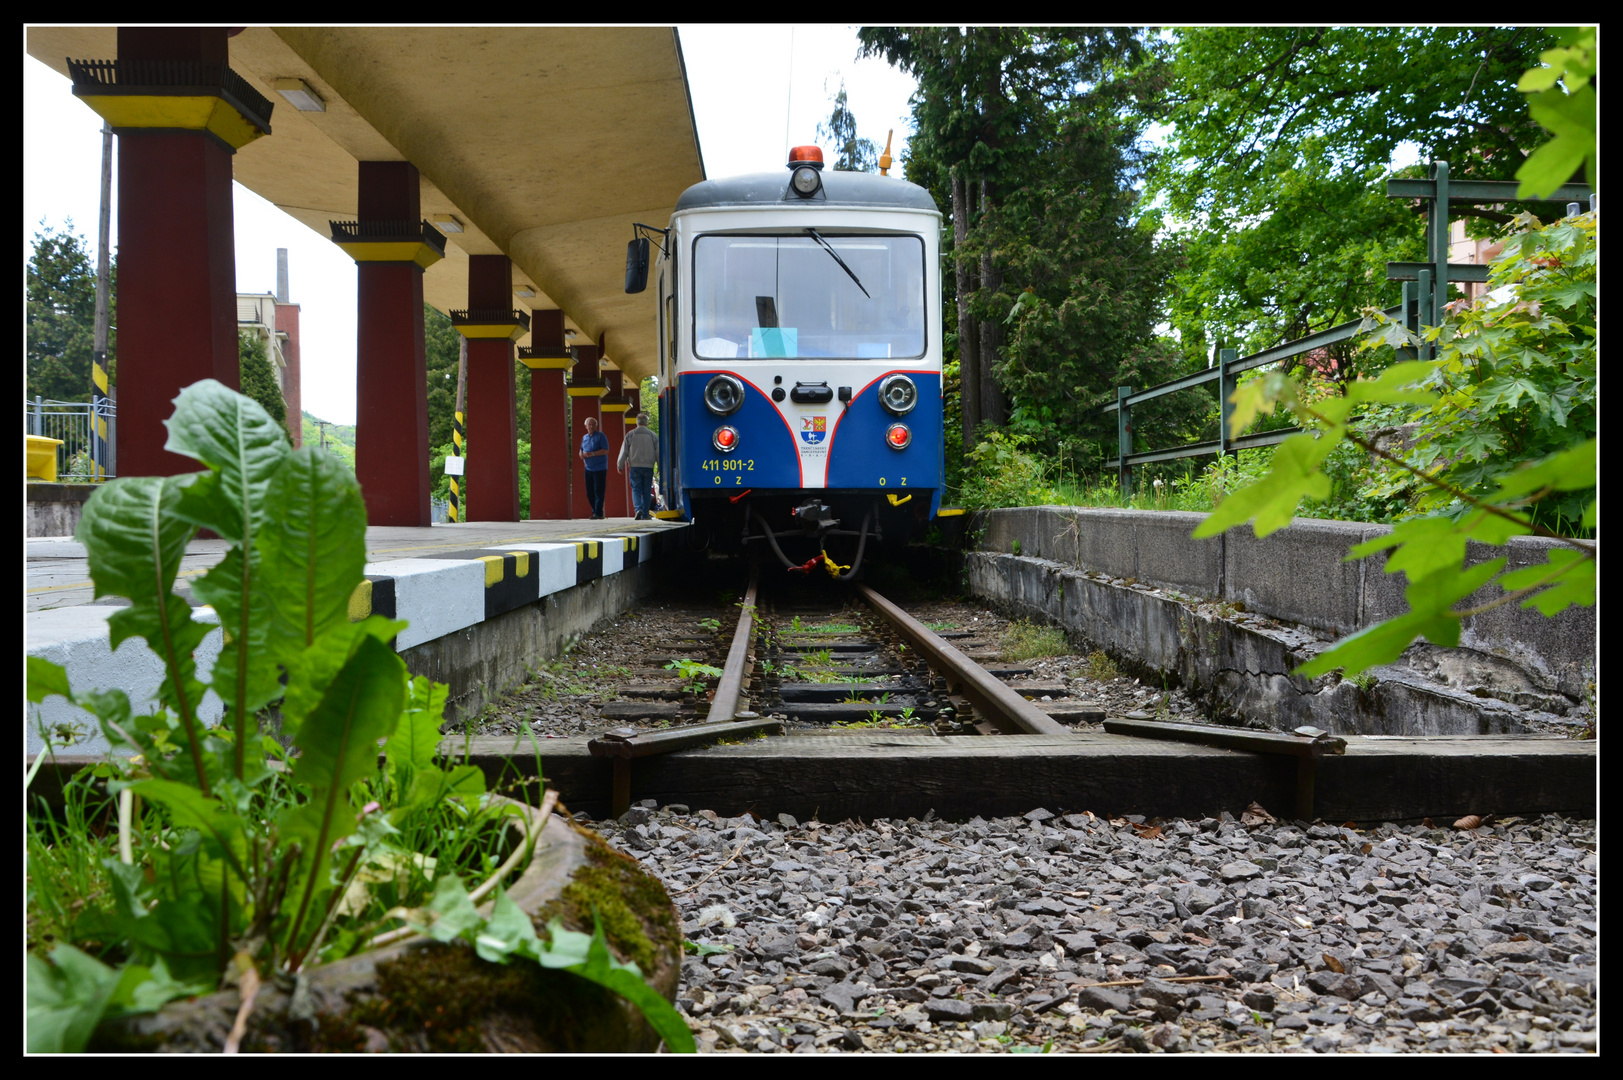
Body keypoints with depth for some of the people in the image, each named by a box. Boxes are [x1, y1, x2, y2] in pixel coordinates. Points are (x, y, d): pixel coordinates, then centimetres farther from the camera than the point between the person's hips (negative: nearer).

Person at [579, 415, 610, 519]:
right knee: (589, 492, 6)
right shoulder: (584, 437, 16)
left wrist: (593, 454, -21)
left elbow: (606, 450, -12)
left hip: (600, 468, -6)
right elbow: (581, 450, 23)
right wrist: (582, 454, -1)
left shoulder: (601, 436, -4)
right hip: (588, 468, 6)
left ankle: (598, 513, -4)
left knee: (598, 491, -7)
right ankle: (595, 511, 16)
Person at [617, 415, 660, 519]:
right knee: (646, 491, 6)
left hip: (635, 467, -1)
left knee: (636, 489, 1)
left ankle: (638, 509, -21)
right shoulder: (652, 435, 3)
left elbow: (624, 451, 3)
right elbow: (658, 452, 6)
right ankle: (645, 514, 7)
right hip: (648, 467, 1)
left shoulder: (630, 434, 1)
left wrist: (620, 466, 12)